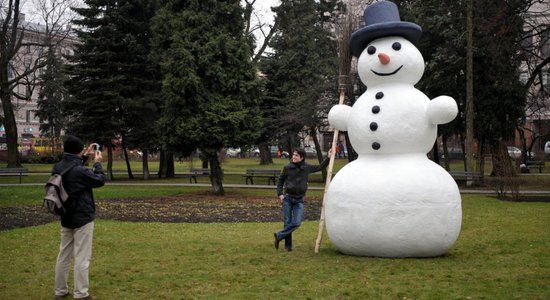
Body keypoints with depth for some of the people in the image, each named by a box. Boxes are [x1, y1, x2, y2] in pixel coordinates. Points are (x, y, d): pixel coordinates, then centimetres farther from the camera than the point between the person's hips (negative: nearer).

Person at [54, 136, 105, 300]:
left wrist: (85, 157, 16)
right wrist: (97, 163, 6)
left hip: (66, 219, 8)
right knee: (82, 258, -2)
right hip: (82, 219, -8)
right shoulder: (81, 171, -23)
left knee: (63, 256, 14)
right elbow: (100, 180, -7)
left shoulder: (57, 168, -1)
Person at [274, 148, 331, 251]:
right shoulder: (287, 167, -2)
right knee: (287, 222, 1)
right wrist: (280, 194, -1)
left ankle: (279, 236, 7)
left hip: (299, 200, 1)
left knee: (296, 223, -9)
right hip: (287, 198, -1)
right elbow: (281, 180, 8)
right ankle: (288, 245, 13)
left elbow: (320, 167, 17)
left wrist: (328, 158, 9)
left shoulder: (306, 168, 3)